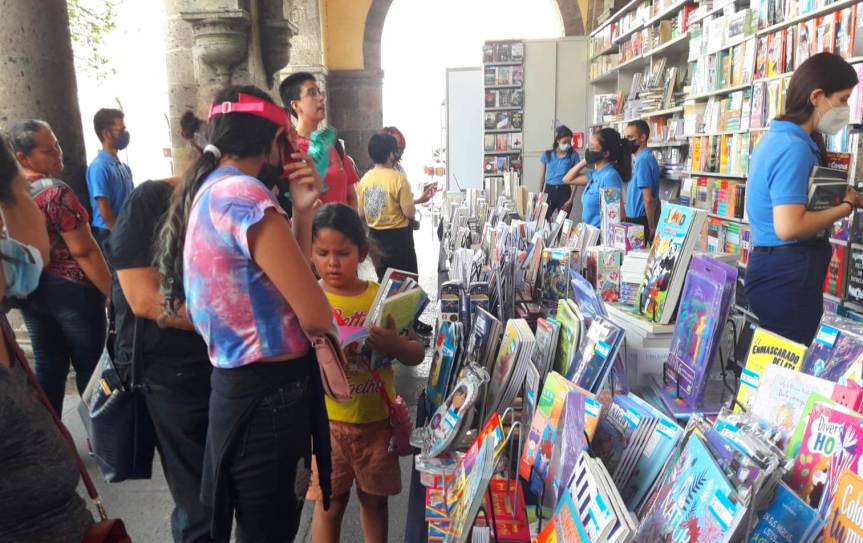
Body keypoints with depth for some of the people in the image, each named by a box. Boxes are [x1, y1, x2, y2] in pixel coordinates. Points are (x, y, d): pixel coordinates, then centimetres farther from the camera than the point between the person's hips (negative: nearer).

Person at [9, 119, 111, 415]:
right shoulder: (56, 193, -20)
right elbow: (84, 251, -21)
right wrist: (113, 293, -15)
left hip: (31, 290, 7)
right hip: (72, 290, -7)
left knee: (48, 366, 15)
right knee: (89, 366, 5)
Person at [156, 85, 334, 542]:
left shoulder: (207, 193, 9)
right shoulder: (243, 195, -21)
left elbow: (284, 278, 11)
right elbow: (317, 318, -21)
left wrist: (301, 212, 0)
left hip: (237, 383, 10)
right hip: (270, 393, -10)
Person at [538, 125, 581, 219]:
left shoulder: (574, 155, 0)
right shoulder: (547, 155, 2)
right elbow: (542, 179, 7)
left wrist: (571, 199, -7)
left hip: (564, 192, 0)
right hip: (549, 191, 0)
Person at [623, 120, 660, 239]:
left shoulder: (642, 160, -18)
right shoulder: (645, 157, 13)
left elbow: (648, 199, -21)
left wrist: (651, 226, -17)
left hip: (639, 221, -9)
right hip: (638, 220, 9)